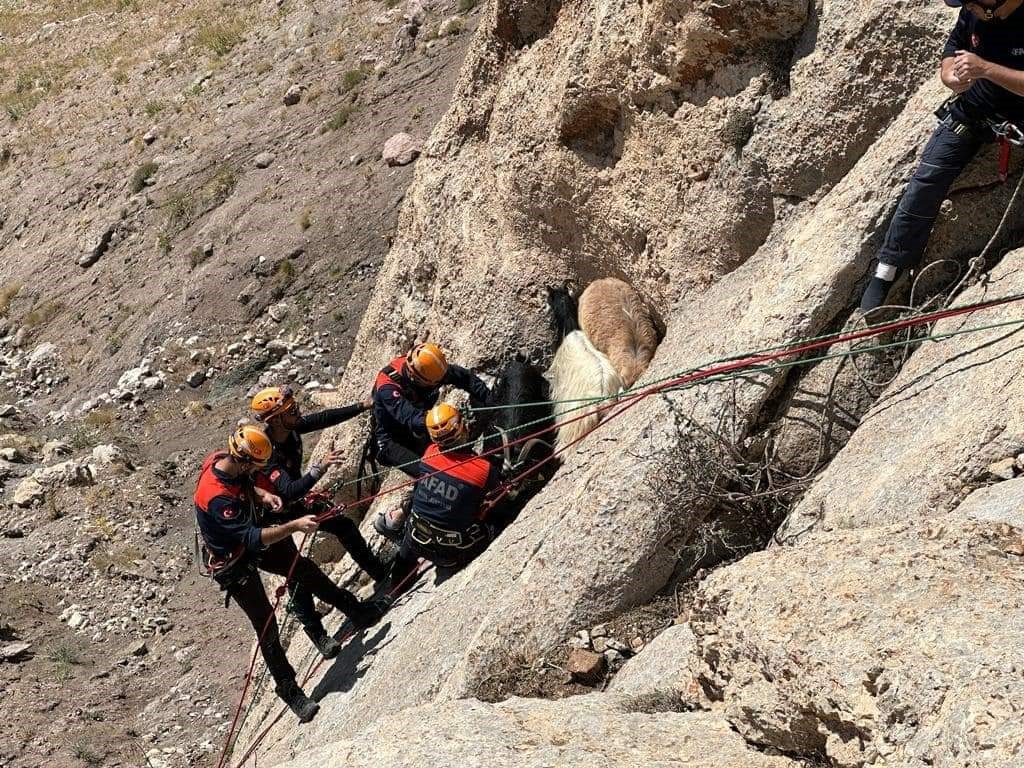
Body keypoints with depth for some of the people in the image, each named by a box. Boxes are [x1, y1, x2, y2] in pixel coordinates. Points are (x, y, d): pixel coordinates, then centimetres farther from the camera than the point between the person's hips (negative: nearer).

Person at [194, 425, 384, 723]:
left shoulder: (221, 459, -15)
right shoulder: (217, 498, -41)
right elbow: (253, 539, -38)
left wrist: (263, 495, -8)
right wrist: (295, 526, -40)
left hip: (249, 540, 9)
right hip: (232, 562, -9)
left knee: (304, 569, 16)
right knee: (265, 624, -2)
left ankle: (356, 611, 35)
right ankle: (289, 690, 11)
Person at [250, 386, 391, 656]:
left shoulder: (291, 428, -17)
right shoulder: (267, 455, -40)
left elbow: (324, 418, -4)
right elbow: (289, 491, -52)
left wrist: (363, 406, -2)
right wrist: (319, 468, -60)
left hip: (297, 503, 8)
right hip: (274, 518, -8)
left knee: (345, 527, 15)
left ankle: (380, 572, 36)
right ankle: (316, 633, 9)